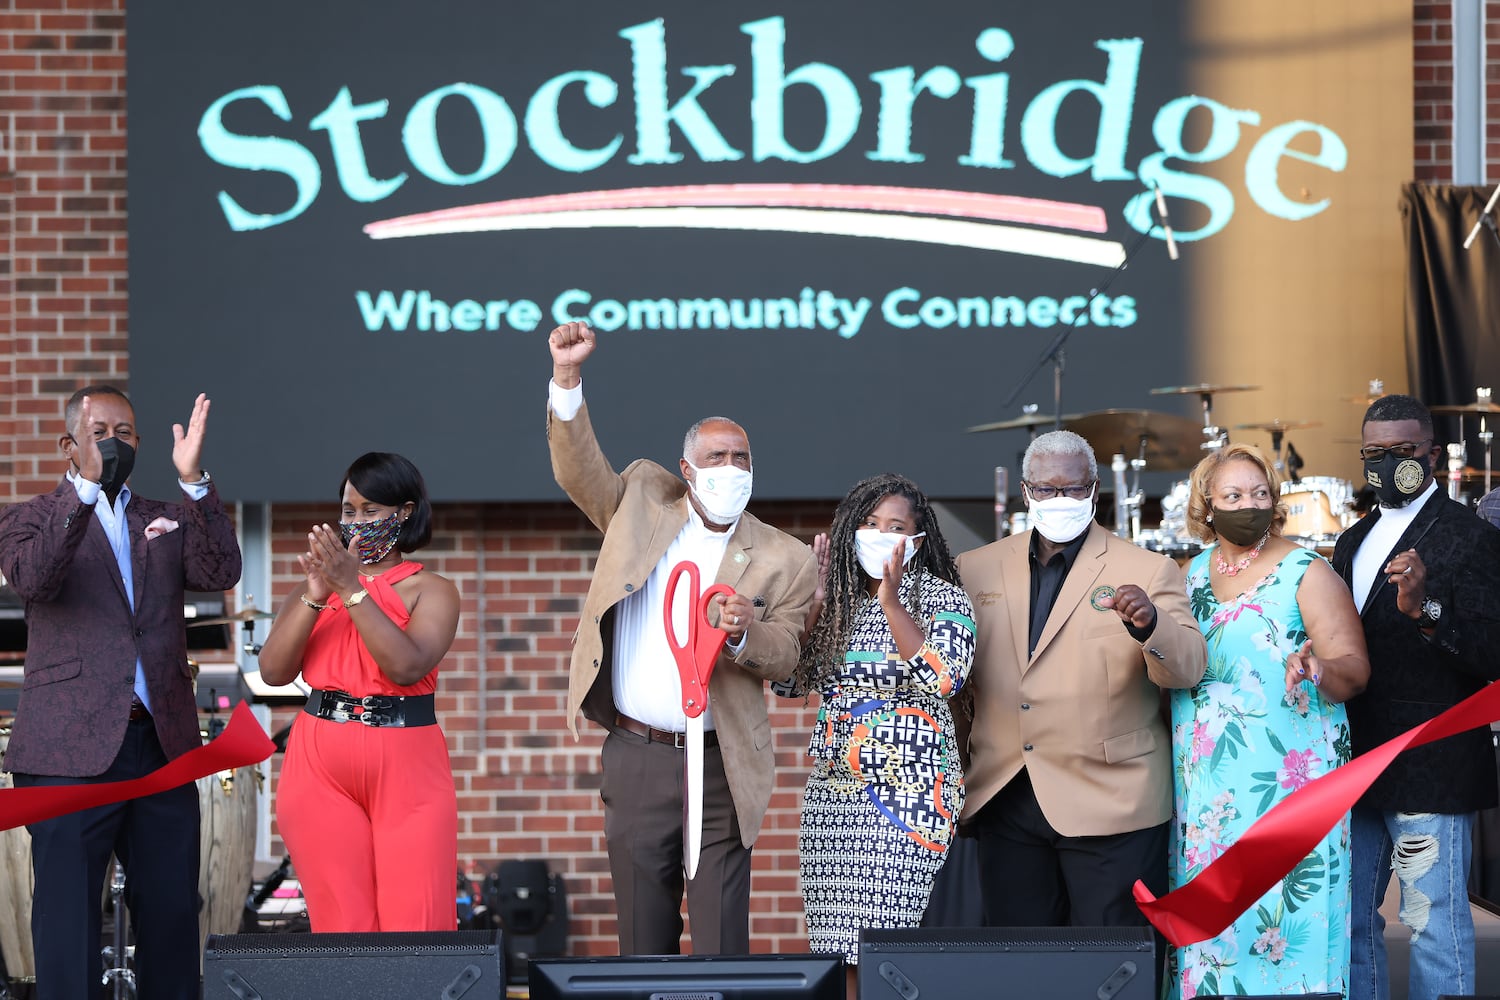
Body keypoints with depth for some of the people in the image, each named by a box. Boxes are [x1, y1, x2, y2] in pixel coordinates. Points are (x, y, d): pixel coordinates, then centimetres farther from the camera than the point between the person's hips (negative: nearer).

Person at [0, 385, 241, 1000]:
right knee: (68, 915, -2)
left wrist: (193, 481, -14)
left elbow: (221, 573, -2)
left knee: (171, 913, 7)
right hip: (74, 748, -4)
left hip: (164, 744, 4)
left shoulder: (167, 520, 17)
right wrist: (88, 485, -24)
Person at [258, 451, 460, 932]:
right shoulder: (315, 585, 14)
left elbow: (407, 666, -13)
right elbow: (274, 670, 2)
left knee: (416, 927, -10)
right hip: (322, 768, 2)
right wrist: (315, 597, -10)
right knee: (342, 927, -2)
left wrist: (352, 589, -13)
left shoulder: (432, 591, 5)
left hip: (407, 770, -2)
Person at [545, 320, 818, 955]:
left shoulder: (783, 559, 3)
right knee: (643, 939, 8)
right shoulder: (643, 504, 9)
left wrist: (743, 633, -21)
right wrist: (566, 376, -12)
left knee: (721, 943, -1)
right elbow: (579, 468, 1)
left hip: (719, 768, -1)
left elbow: (783, 658, 1)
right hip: (635, 760, 1)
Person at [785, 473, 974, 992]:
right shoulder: (837, 599, 15)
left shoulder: (943, 598, 2)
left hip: (907, 790, -5)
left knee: (891, 930, -12)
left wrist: (891, 602, -17)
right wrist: (817, 600, 2)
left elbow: (942, 676, -15)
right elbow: (791, 680, 11)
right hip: (833, 788, 5)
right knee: (837, 943, 0)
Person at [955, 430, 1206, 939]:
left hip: (1109, 804, -3)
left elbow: (1188, 668, -11)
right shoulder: (976, 570, 10)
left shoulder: (1147, 571, 0)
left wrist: (1150, 624, -31)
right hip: (1006, 806, 4)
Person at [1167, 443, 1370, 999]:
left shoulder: (1308, 573, -5)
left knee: (1277, 912, -6)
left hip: (1285, 780, -5)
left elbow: (1354, 668, -11)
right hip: (1204, 782, 5)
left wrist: (1319, 669, -32)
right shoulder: (1194, 572, 12)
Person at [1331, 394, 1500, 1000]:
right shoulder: (1355, 541, 16)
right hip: (1357, 763, 8)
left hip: (1430, 768, -8)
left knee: (1434, 921, -6)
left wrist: (1426, 609, -31)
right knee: (1349, 916, 13)